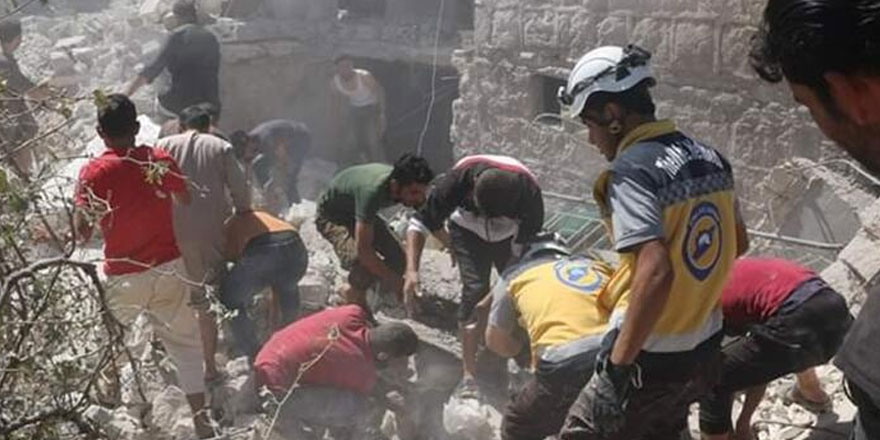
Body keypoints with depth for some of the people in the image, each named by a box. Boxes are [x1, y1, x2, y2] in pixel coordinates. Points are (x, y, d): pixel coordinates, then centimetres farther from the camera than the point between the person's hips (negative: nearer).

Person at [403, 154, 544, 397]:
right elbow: (421, 222, -26)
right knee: (475, 288, -19)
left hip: (510, 237, 2)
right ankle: (469, 373, -16)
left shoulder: (529, 192, -38)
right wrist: (412, 270, -38)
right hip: (468, 231, -2)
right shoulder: (458, 179, -38)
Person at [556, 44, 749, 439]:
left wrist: (619, 361, -24)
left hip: (652, 359, -8)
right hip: (704, 349, 8)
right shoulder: (710, 158, 4)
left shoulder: (632, 170, -20)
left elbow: (656, 272, -31)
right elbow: (738, 244, 17)